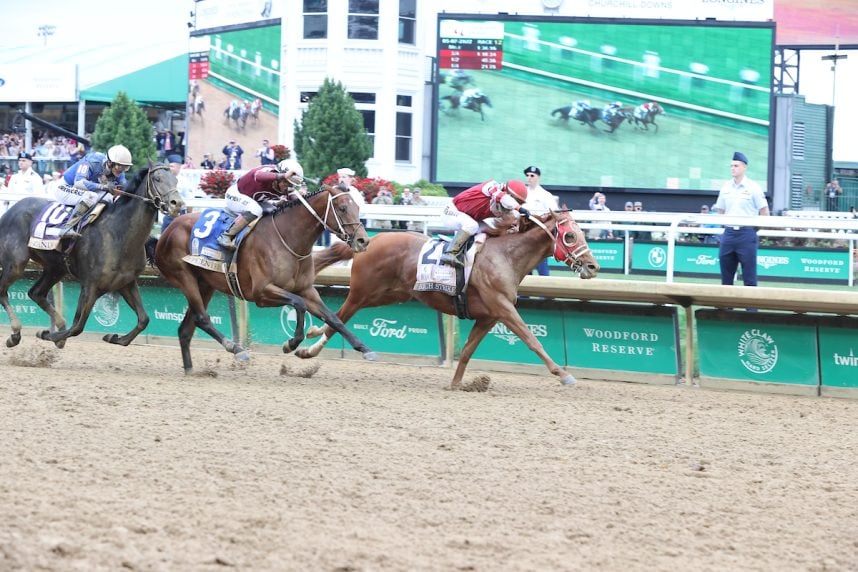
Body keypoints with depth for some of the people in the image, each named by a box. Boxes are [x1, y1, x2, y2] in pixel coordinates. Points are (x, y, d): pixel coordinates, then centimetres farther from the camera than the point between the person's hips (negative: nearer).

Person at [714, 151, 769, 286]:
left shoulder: (753, 187, -3)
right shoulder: (726, 188, 10)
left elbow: (764, 212, -2)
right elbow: (720, 210, 20)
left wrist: (754, 227, -2)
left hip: (747, 234, -5)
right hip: (729, 233, 5)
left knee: (749, 275, -4)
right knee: (726, 274, 6)